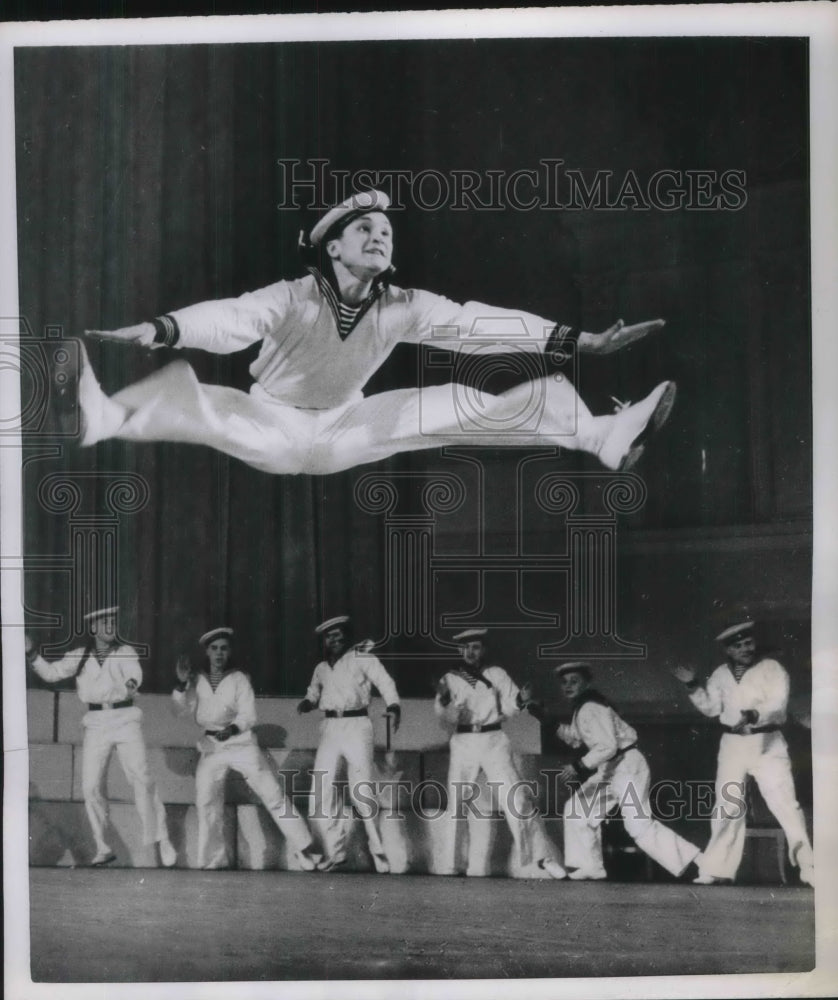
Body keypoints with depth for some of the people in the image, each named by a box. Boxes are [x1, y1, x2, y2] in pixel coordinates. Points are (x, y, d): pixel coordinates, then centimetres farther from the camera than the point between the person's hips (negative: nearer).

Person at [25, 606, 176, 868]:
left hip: (126, 720, -2)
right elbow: (51, 673, 13)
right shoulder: (80, 656, 11)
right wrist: (32, 654, 0)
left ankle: (162, 840, -5)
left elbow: (134, 676, -13)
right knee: (90, 787, -3)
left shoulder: (126, 652, 4)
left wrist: (130, 685, -36)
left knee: (142, 779, -13)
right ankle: (103, 848, 9)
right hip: (96, 724, 2)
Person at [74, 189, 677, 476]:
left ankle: (601, 436, -19)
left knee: (455, 407, -13)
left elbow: (470, 323, -18)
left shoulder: (403, 308, -11)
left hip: (344, 431, 2)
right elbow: (232, 318, -37)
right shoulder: (294, 299, -21)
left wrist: (578, 341, -26)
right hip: (270, 427, -2)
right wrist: (161, 330, -58)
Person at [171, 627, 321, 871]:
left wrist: (232, 728, -28)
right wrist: (182, 683, -17)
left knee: (273, 795, -9)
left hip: (241, 743, -3)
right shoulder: (198, 681, 8)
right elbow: (182, 709, -2)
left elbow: (248, 715, -8)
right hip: (211, 748, 3)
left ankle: (304, 849, -5)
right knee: (206, 803, -1)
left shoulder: (239, 679, 0)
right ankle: (212, 861, 14)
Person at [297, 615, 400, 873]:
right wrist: (308, 703, 6)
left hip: (356, 727, -5)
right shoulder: (321, 668, 18)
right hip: (330, 729, 5)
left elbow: (384, 682, -10)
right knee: (322, 791, 0)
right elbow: (314, 693, 31)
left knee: (362, 790, -11)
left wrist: (394, 706, -28)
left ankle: (378, 851, -2)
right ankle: (335, 851, 10)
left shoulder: (362, 658, 0)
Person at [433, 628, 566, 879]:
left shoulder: (497, 674, 9)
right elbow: (448, 717, 0)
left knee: (516, 797, -10)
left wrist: (520, 700, -19)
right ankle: (449, 867, 11)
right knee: (457, 803, 2)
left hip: (494, 741, -1)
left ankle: (542, 857, -4)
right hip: (463, 743, 1)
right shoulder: (451, 679, 8)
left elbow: (509, 708, 3)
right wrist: (444, 701, -21)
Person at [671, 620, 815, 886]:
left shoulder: (772, 668, -6)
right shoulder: (720, 674, 9)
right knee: (726, 806, 9)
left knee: (785, 804, -9)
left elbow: (778, 705, -18)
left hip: (767, 744, -4)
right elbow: (711, 708, 11)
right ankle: (717, 869, 18)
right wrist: (693, 685, -1)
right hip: (732, 745, 5)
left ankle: (810, 868, -4)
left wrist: (753, 716, -35)